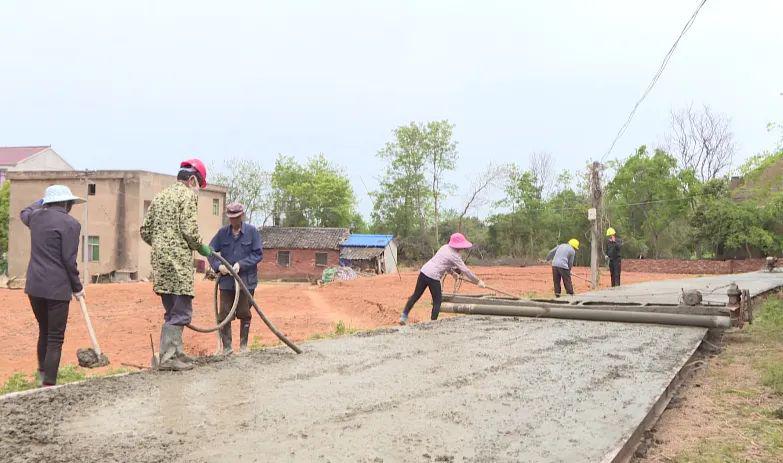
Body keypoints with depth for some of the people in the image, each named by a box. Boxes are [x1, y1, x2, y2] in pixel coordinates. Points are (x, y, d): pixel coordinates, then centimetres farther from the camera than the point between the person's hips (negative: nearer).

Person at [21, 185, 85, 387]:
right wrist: (77, 287, -2)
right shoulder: (70, 223, -12)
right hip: (57, 288, -7)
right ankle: (48, 383, 0)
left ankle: (43, 370, 40)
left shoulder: (36, 217, 8)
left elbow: (24, 213, 36)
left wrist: (43, 201, 45)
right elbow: (69, 260, -13)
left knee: (44, 331, 25)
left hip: (34, 286, 7)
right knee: (55, 338, 0)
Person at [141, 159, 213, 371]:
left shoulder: (159, 196, 18)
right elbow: (189, 230, -16)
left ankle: (175, 352, 23)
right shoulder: (188, 195, -5)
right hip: (178, 262, -8)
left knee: (172, 310, 17)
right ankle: (167, 358, -5)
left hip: (160, 262, 8)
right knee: (181, 311, -3)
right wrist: (201, 248, 0)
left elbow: (145, 231, 15)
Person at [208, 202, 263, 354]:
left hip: (246, 280, -2)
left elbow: (258, 254, -5)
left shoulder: (252, 232, -3)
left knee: (244, 313, 8)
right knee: (224, 314, 1)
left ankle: (243, 345, 22)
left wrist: (241, 264, -15)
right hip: (226, 280, 2)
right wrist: (218, 266, -12)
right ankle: (226, 346, 9)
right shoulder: (222, 232, 4)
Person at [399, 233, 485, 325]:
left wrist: (452, 272, 30)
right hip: (433, 277, -7)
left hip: (424, 271, 7)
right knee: (437, 301, 7)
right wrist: (478, 281, 2)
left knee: (416, 295, 15)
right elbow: (465, 270, -5)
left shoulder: (445, 247, 14)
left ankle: (404, 316, 17)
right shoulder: (454, 256, -7)